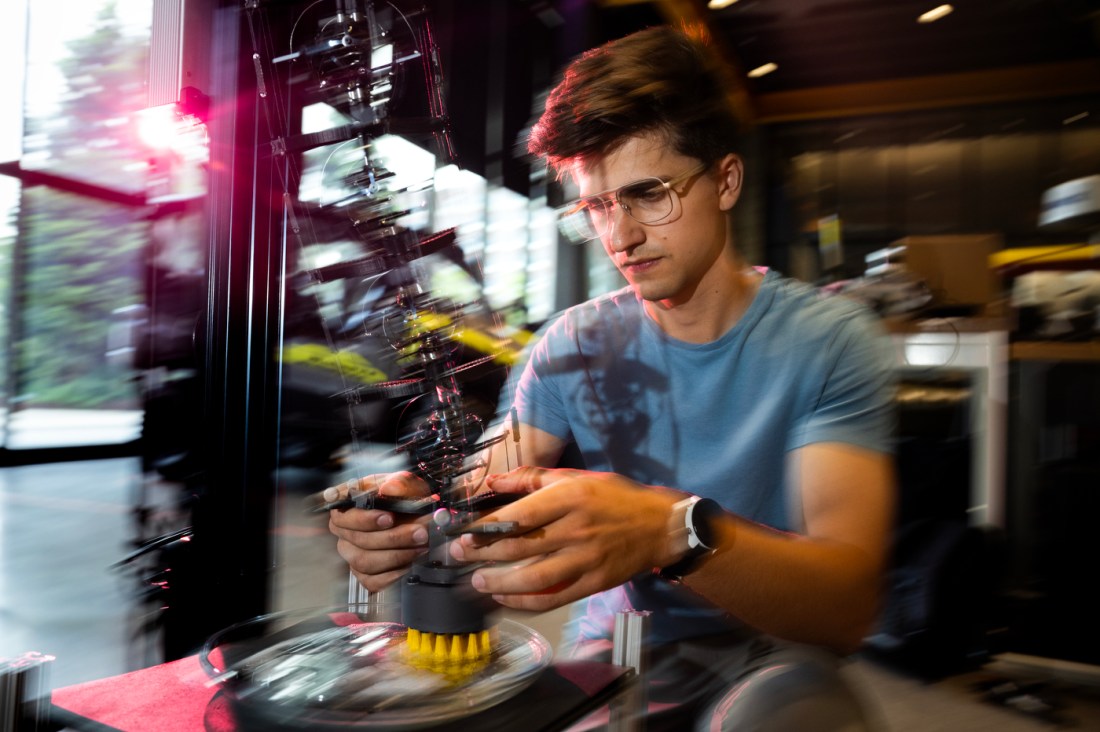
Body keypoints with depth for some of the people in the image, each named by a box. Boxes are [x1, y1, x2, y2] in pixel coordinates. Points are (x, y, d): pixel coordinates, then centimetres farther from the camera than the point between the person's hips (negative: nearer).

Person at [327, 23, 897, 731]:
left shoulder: (827, 340, -11)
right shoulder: (574, 345, 0)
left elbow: (848, 603, -22)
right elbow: (497, 511, -4)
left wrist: (674, 533, -42)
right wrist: (423, 517, -28)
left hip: (765, 659, -2)